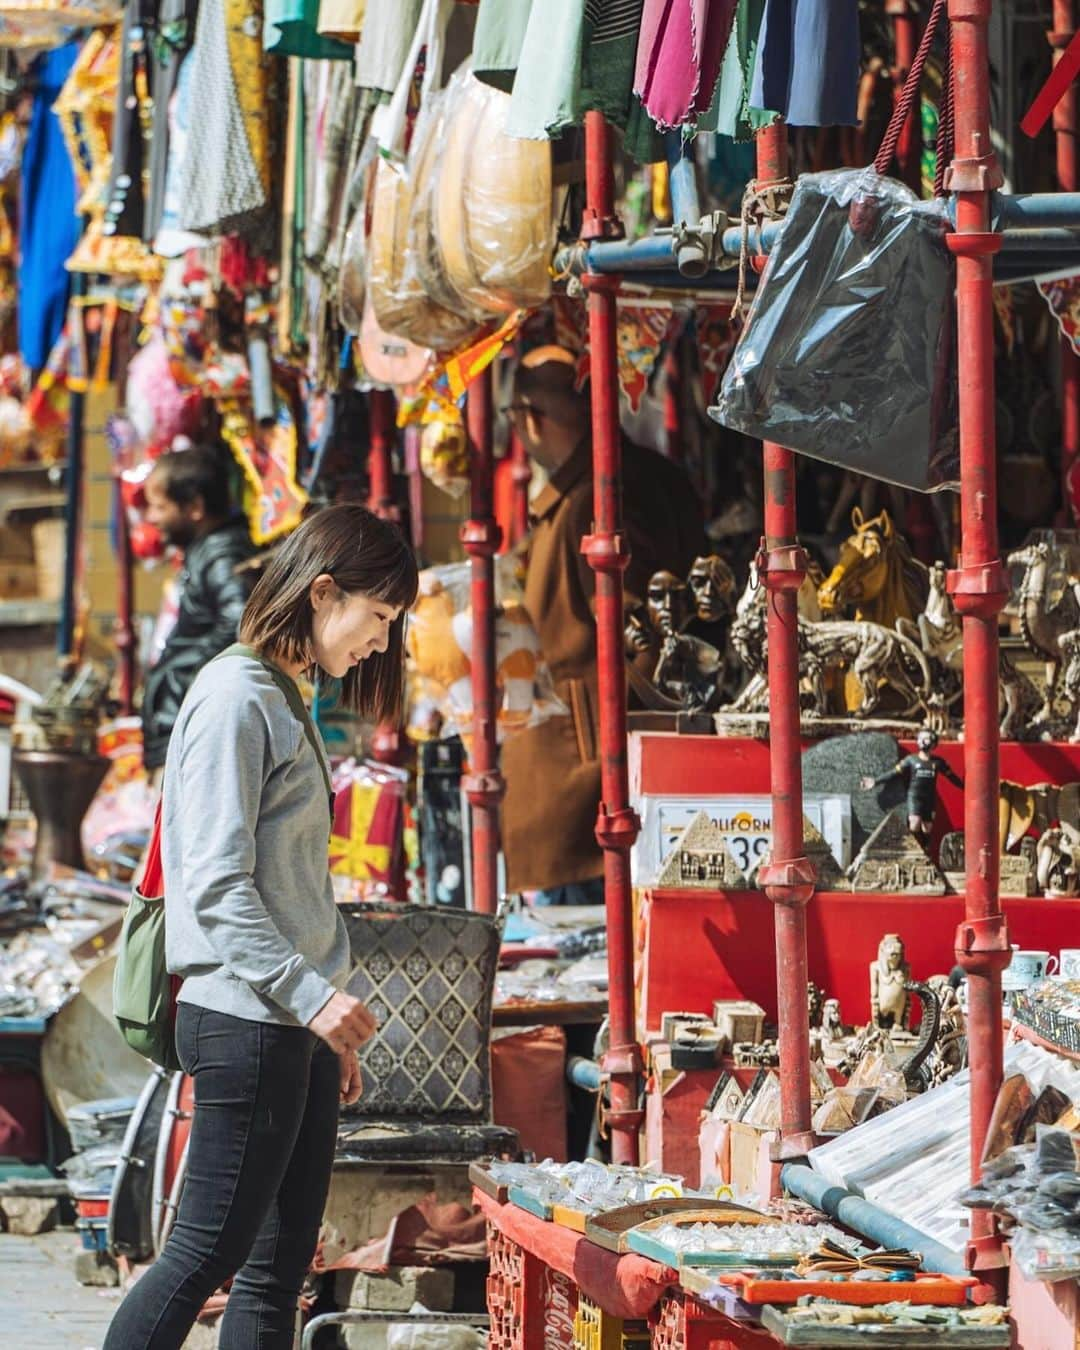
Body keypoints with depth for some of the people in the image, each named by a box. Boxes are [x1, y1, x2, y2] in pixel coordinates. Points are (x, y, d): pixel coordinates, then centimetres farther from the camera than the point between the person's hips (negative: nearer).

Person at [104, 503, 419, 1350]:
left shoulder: (283, 701, 17)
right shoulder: (235, 699, -11)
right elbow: (217, 885, -18)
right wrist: (310, 994, -23)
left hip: (296, 1026, 10)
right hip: (247, 1021, -10)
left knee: (281, 1265, 7)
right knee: (211, 1248, -8)